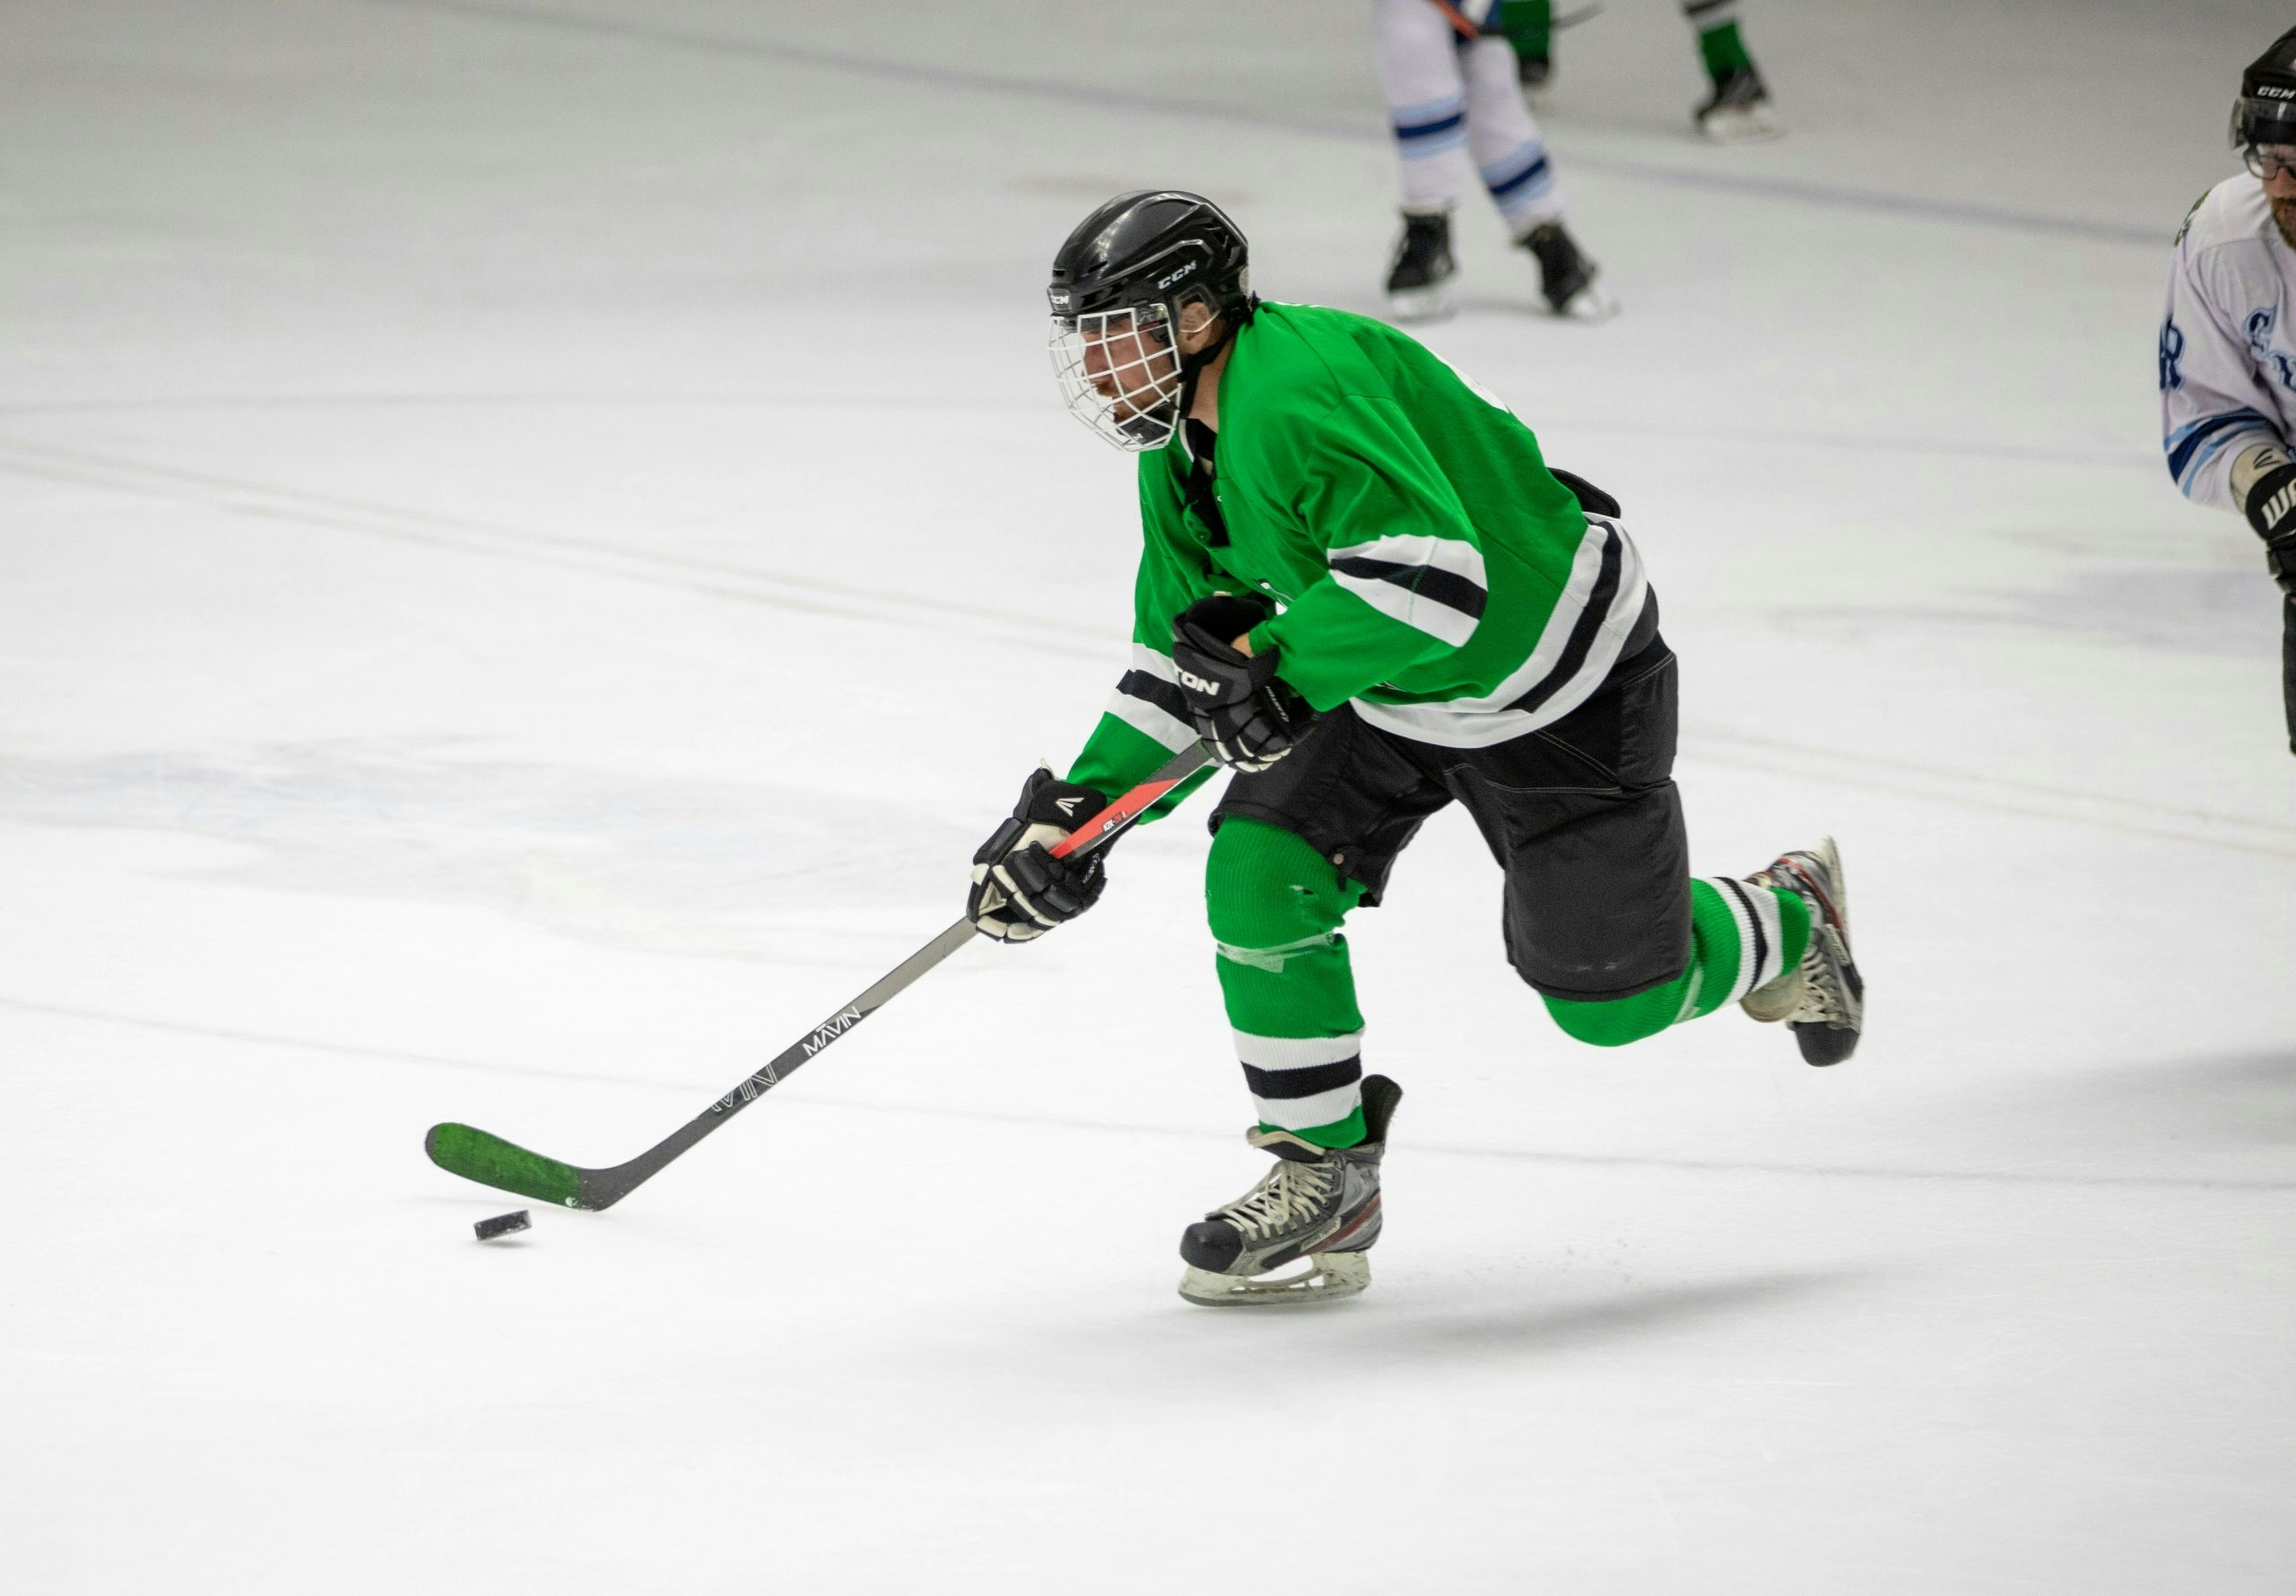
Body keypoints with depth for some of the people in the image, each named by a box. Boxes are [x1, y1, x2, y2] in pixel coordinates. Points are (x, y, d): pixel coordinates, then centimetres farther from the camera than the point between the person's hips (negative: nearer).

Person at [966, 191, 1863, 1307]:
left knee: (1613, 996, 1)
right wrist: (1084, 806, -3)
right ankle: (1326, 1172, 4)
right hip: (1390, 692, 9)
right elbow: (1180, 662, 7)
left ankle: (1786, 927, 34)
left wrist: (1274, 659, -38)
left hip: (1561, 679, -8)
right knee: (1260, 877, -11)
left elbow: (1434, 575, -41)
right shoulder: (1178, 450, -1)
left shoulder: (1299, 392, -33)